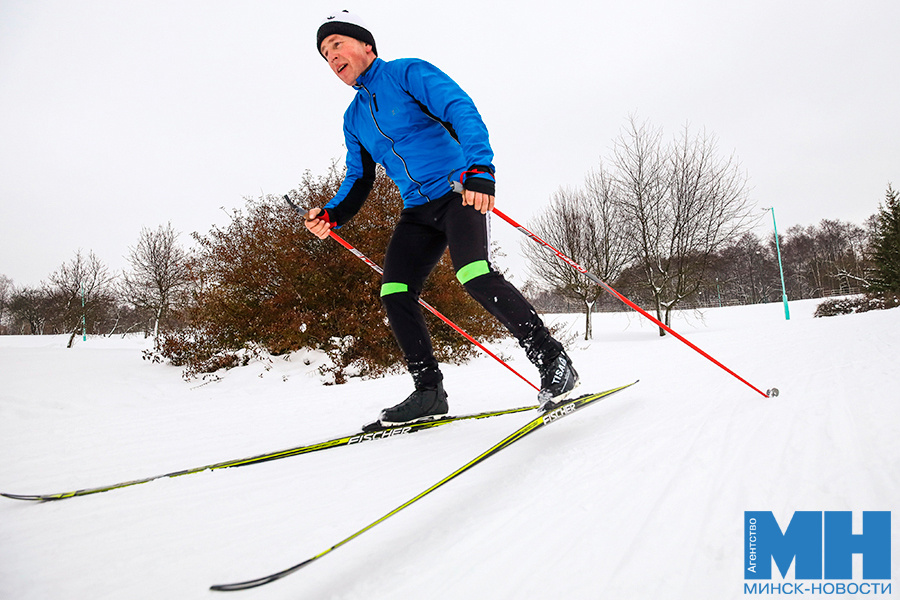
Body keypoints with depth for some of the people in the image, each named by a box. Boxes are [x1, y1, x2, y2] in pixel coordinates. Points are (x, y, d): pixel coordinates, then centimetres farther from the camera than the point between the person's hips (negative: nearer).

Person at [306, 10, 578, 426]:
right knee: (394, 293, -8)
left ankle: (553, 361, -15)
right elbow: (359, 180, 22)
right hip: (418, 210, 7)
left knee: (474, 275, -28)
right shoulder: (354, 118, 20)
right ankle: (429, 391, 3)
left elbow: (462, 111, -13)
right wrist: (332, 213, 1)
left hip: (458, 192, -7)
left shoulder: (408, 73, 0)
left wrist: (478, 169, -29)